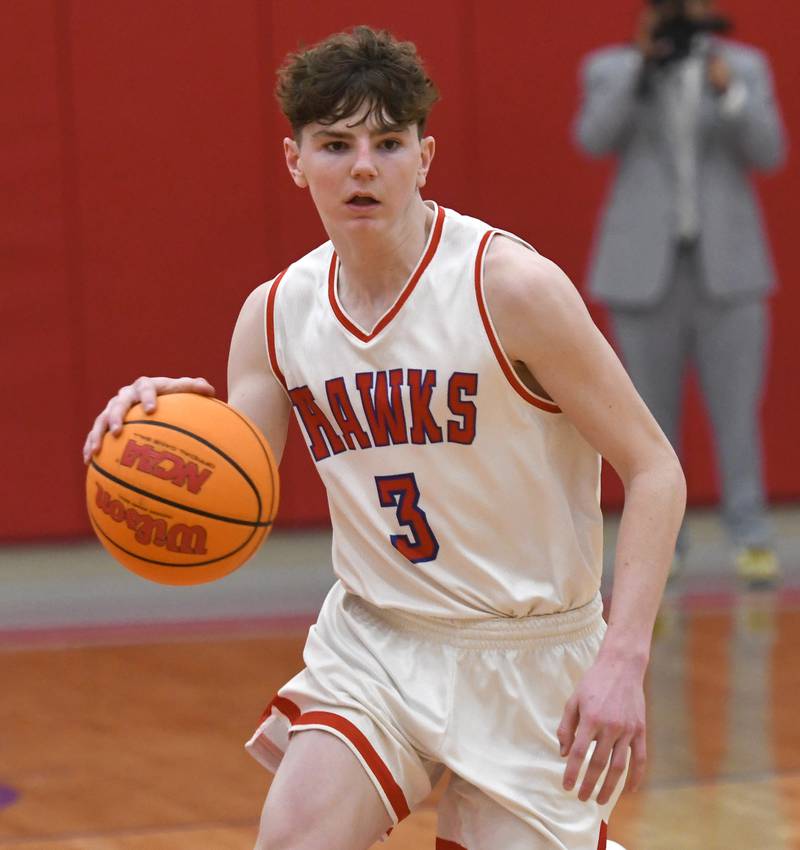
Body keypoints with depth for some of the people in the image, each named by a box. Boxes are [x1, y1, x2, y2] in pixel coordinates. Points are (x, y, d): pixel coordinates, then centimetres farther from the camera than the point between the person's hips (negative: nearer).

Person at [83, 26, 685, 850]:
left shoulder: (509, 284, -17)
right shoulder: (275, 314, -1)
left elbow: (652, 468, -15)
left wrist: (622, 659, -25)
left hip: (527, 657, -3)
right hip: (371, 638, 3)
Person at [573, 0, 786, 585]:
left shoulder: (744, 66, 6)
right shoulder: (611, 69, 4)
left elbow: (768, 152, -4)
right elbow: (595, 139, -13)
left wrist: (727, 90, -19)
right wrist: (641, 59, -19)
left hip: (726, 264, 0)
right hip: (645, 266, 0)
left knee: (737, 406, -5)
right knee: (652, 408, 2)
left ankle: (750, 537, -2)